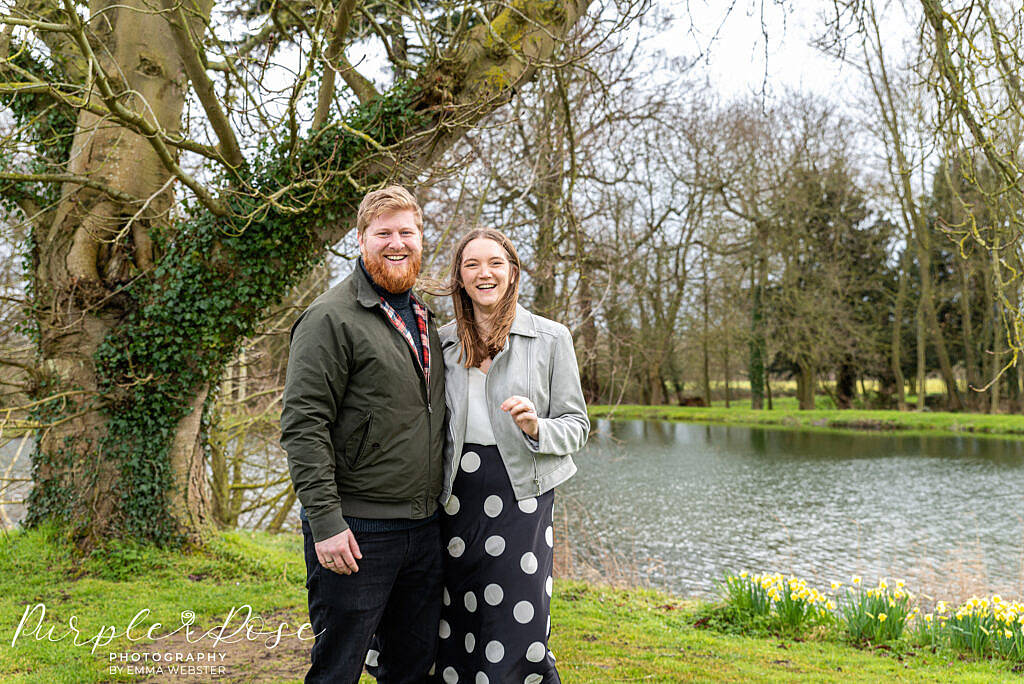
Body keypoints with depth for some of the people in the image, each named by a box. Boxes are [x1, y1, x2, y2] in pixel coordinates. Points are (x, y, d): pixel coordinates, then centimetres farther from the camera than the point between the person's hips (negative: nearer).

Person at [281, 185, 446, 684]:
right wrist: (325, 520, -20)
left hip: (423, 527, 7)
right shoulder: (332, 317, -10)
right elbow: (303, 425, -15)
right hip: (356, 533, -7)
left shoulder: (424, 318, 14)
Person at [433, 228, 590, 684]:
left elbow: (577, 425, 3)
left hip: (520, 492, -3)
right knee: (454, 631, 8)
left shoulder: (551, 338, 1)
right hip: (456, 497, 3)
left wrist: (536, 427, -16)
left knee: (515, 632, -4)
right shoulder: (443, 342, 9)